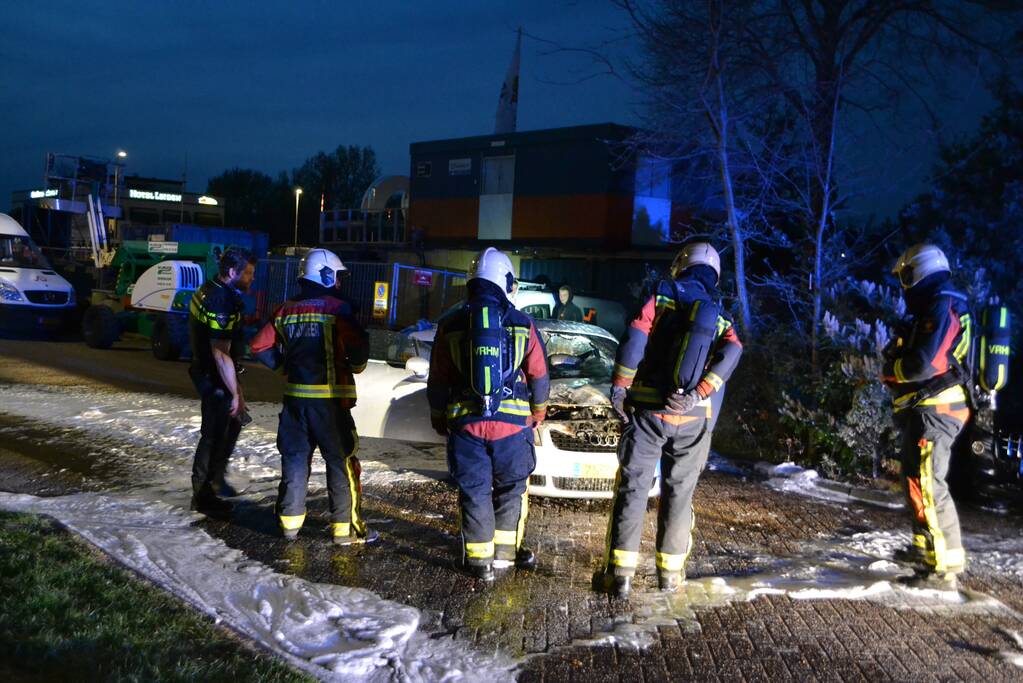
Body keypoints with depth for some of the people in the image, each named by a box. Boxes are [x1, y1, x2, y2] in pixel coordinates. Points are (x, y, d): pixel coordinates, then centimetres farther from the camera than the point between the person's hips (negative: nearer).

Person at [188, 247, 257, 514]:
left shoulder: (208, 290, 8)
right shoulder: (223, 303, -25)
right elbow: (221, 355, -28)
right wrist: (235, 393, -23)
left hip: (205, 370, 11)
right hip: (215, 379, -11)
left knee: (234, 422, 24)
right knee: (214, 435, 1)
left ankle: (215, 479, 36)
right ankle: (203, 496, 13)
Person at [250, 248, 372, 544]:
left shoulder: (287, 310, 8)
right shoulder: (336, 308, -9)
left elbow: (260, 346, 9)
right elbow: (359, 344, -18)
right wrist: (355, 366, 2)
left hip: (295, 395, 6)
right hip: (329, 398, -5)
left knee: (295, 458, 15)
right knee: (341, 461, 2)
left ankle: (290, 522, 21)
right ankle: (345, 527, 5)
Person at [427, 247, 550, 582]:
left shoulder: (451, 324, 1)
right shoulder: (522, 324, 0)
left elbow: (437, 381, 7)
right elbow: (540, 376, 7)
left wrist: (438, 416, 21)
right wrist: (538, 411, 23)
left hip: (466, 422, 0)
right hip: (512, 422, 0)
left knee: (474, 491, 8)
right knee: (511, 488, 16)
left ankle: (480, 559, 11)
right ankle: (505, 551, 21)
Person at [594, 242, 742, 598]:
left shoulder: (663, 296, 5)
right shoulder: (720, 316, 14)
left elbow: (635, 336, -10)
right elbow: (731, 353, -7)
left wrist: (619, 385, -8)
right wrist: (699, 394, -15)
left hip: (647, 411, -2)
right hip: (693, 419, 3)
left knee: (633, 488, 1)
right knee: (679, 492, 12)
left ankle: (621, 572, -1)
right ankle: (670, 572, 18)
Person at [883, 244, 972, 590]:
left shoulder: (942, 307, -15)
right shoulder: (933, 309, 18)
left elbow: (926, 363, -24)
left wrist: (890, 371, -8)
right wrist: (898, 356, 1)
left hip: (934, 410, -11)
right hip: (929, 410, 11)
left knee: (928, 486, -12)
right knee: (916, 479, 21)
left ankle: (944, 567, -11)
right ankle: (925, 548, 34)